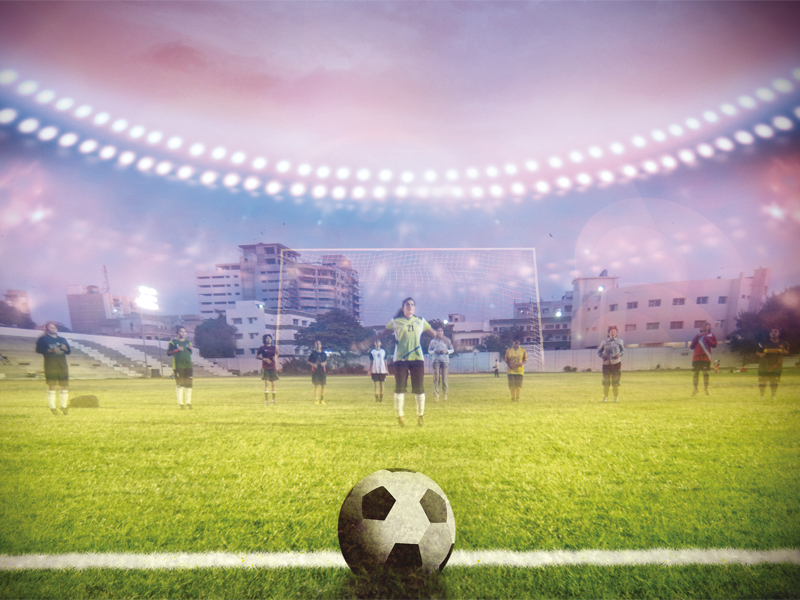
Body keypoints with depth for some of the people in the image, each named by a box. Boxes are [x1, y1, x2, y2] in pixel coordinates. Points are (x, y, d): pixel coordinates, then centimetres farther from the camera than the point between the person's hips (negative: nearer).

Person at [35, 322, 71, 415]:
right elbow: (38, 349, -8)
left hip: (62, 365, 4)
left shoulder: (62, 340, 18)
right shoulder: (43, 339, 5)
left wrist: (65, 348, -7)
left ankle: (64, 406, 15)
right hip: (50, 366, -4)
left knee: (65, 386, 4)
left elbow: (69, 351, 15)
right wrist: (50, 350, -19)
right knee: (51, 386, -4)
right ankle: (52, 407, 4)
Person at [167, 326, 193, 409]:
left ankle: (188, 402, 15)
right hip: (178, 366, -5)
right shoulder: (173, 342, 2)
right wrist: (177, 350, -14)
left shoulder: (188, 342, 16)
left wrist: (190, 349, 3)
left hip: (188, 365, 5)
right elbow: (168, 353, -1)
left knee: (188, 383, 5)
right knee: (180, 383, -5)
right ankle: (180, 403, 2)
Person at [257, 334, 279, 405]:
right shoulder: (262, 348, -1)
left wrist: (275, 357, 0)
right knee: (266, 383, -7)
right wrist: (264, 358, -14)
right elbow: (257, 355, 2)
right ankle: (266, 400, -1)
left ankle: (274, 399, 22)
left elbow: (277, 354, 22)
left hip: (273, 367, 3)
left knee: (273, 384, 8)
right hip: (265, 368, -3)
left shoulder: (274, 347, 8)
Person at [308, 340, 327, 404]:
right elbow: (309, 361, 5)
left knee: (323, 385, 3)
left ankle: (322, 399, 13)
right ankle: (316, 400, 3)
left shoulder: (323, 353, 10)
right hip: (315, 370, -3)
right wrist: (313, 364, -12)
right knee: (316, 385, -4)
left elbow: (326, 361, 18)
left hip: (322, 370, 3)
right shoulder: (313, 353, 1)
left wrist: (324, 363, -3)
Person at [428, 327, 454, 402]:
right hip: (436, 361, 0)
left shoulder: (447, 340, 10)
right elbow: (429, 350, 13)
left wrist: (446, 351, -9)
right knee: (436, 379, -8)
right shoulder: (433, 341, 11)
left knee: (444, 379, -2)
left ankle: (445, 396, 8)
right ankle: (436, 396, -9)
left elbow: (452, 349, 12)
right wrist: (434, 351, -8)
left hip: (445, 360, 0)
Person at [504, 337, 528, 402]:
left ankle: (517, 398, 6)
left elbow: (525, 359, 8)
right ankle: (513, 398, 10)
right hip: (511, 370, 0)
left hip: (519, 370, 0)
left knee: (519, 384, -3)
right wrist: (509, 365, -11)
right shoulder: (508, 350, 4)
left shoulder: (523, 350, 4)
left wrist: (522, 363, -14)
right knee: (511, 385, 0)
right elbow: (506, 359, 7)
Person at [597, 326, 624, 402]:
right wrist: (603, 356, -5)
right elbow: (599, 351, 13)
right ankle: (605, 397, 16)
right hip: (606, 364, 1)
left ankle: (616, 397, 15)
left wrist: (619, 355, -5)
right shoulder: (605, 341, 6)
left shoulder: (620, 341, 6)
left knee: (615, 381, 1)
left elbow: (623, 350, 15)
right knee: (606, 381, 3)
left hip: (616, 363, -1)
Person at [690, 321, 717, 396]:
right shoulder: (697, 335, 21)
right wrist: (696, 339, 1)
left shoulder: (711, 335, 13)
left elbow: (714, 345, -3)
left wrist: (706, 339, -7)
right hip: (696, 357, 3)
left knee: (705, 373, -3)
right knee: (695, 373, 2)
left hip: (706, 357, -3)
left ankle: (705, 389, 8)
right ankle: (695, 389, 10)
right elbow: (691, 346, 13)